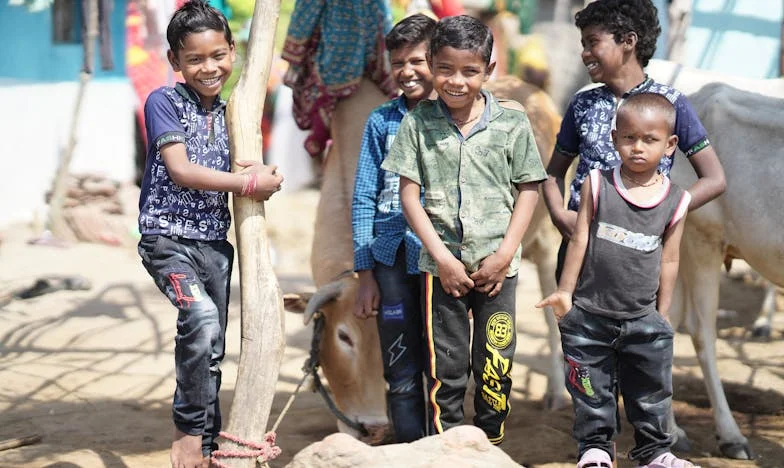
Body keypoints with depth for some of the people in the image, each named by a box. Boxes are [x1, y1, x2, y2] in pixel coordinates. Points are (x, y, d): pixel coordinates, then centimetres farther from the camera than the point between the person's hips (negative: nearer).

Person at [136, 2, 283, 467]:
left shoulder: (226, 111, 12)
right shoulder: (164, 102, -7)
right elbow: (181, 171, -15)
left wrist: (257, 173, -6)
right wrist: (248, 182, -14)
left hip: (215, 241, 7)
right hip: (169, 237, -7)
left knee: (213, 353, 9)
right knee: (201, 318, -29)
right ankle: (189, 428, -15)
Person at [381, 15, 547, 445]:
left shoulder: (511, 121, -1)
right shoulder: (418, 122, -1)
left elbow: (528, 189, 3)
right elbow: (409, 193, -1)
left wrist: (505, 254, -6)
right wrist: (442, 256, -8)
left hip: (496, 264, 0)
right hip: (442, 263, 0)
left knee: (495, 367, 5)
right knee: (445, 368, 5)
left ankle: (490, 448, 19)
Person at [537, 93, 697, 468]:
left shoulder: (675, 201, -1)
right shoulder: (597, 185, -4)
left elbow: (669, 260, 5)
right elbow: (579, 241, -1)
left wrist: (662, 316, 7)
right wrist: (565, 291, -1)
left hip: (643, 319, 1)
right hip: (590, 315, -1)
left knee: (651, 392, 13)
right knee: (593, 393, 9)